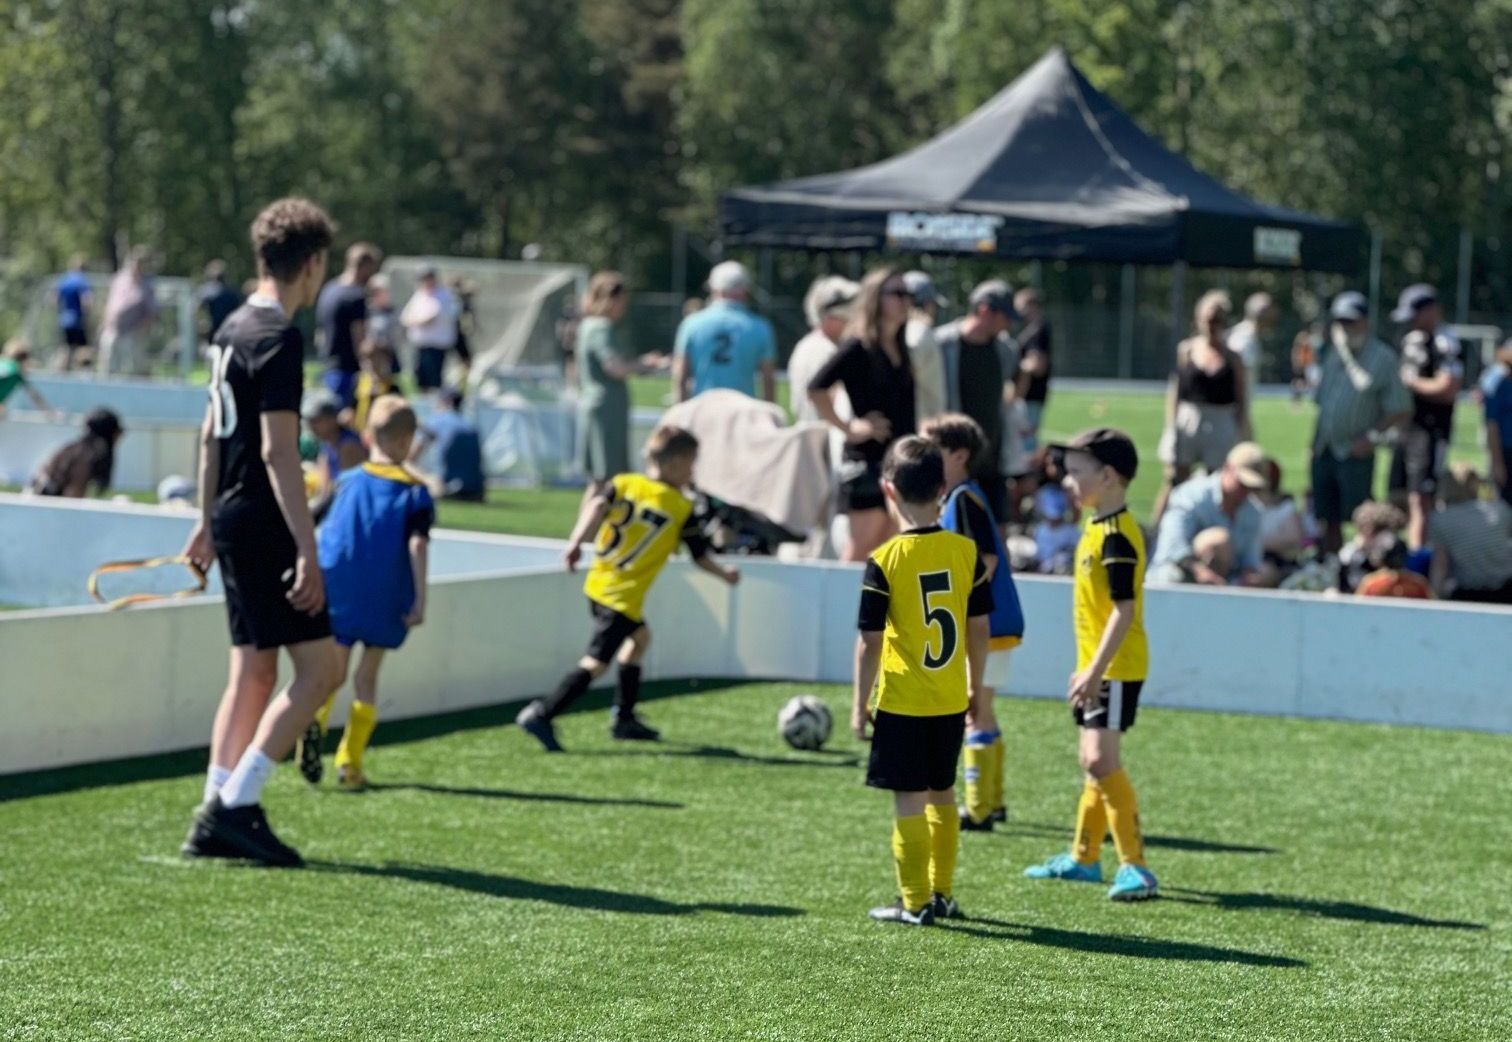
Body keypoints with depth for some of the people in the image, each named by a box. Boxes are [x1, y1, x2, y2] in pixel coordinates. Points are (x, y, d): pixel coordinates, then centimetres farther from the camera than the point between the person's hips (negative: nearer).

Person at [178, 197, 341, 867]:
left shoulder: (233, 329, 13)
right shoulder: (279, 338, -15)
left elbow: (211, 434, 21)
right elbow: (277, 449, -21)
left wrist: (208, 521, 28)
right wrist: (308, 550, -22)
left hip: (232, 518, 10)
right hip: (264, 521, -10)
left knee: (253, 670, 12)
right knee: (318, 667, -6)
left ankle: (215, 821, 12)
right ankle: (235, 803, -9)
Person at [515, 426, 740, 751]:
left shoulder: (624, 484, 8)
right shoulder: (682, 508, -2)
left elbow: (596, 507, -10)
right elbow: (701, 555, 4)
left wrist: (576, 541, -15)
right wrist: (726, 575, 20)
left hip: (597, 584, 8)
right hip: (624, 597, -8)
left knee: (639, 636, 28)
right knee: (596, 662, -10)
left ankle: (625, 719, 31)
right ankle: (541, 715, -23)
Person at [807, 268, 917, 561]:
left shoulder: (900, 350, 13)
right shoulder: (858, 347, -9)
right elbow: (816, 389, -17)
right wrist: (849, 427, -14)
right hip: (866, 458, -8)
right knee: (861, 547, -5)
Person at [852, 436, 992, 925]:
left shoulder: (885, 561, -13)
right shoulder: (966, 551, -2)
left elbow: (870, 641, -11)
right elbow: (979, 628, 5)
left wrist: (860, 704, -2)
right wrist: (977, 688, 17)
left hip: (902, 701, -4)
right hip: (951, 701, 5)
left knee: (909, 801, 2)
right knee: (942, 794, 18)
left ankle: (914, 902, 6)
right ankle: (942, 893, 25)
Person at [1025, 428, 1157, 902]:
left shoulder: (1116, 536, -18)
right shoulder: (1098, 528, 13)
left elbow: (1125, 610, -23)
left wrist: (1095, 669, -26)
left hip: (1116, 667, -10)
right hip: (1098, 666, 10)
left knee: (1101, 760, -15)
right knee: (1096, 762, 18)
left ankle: (1135, 867, -15)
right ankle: (1084, 858, 30)